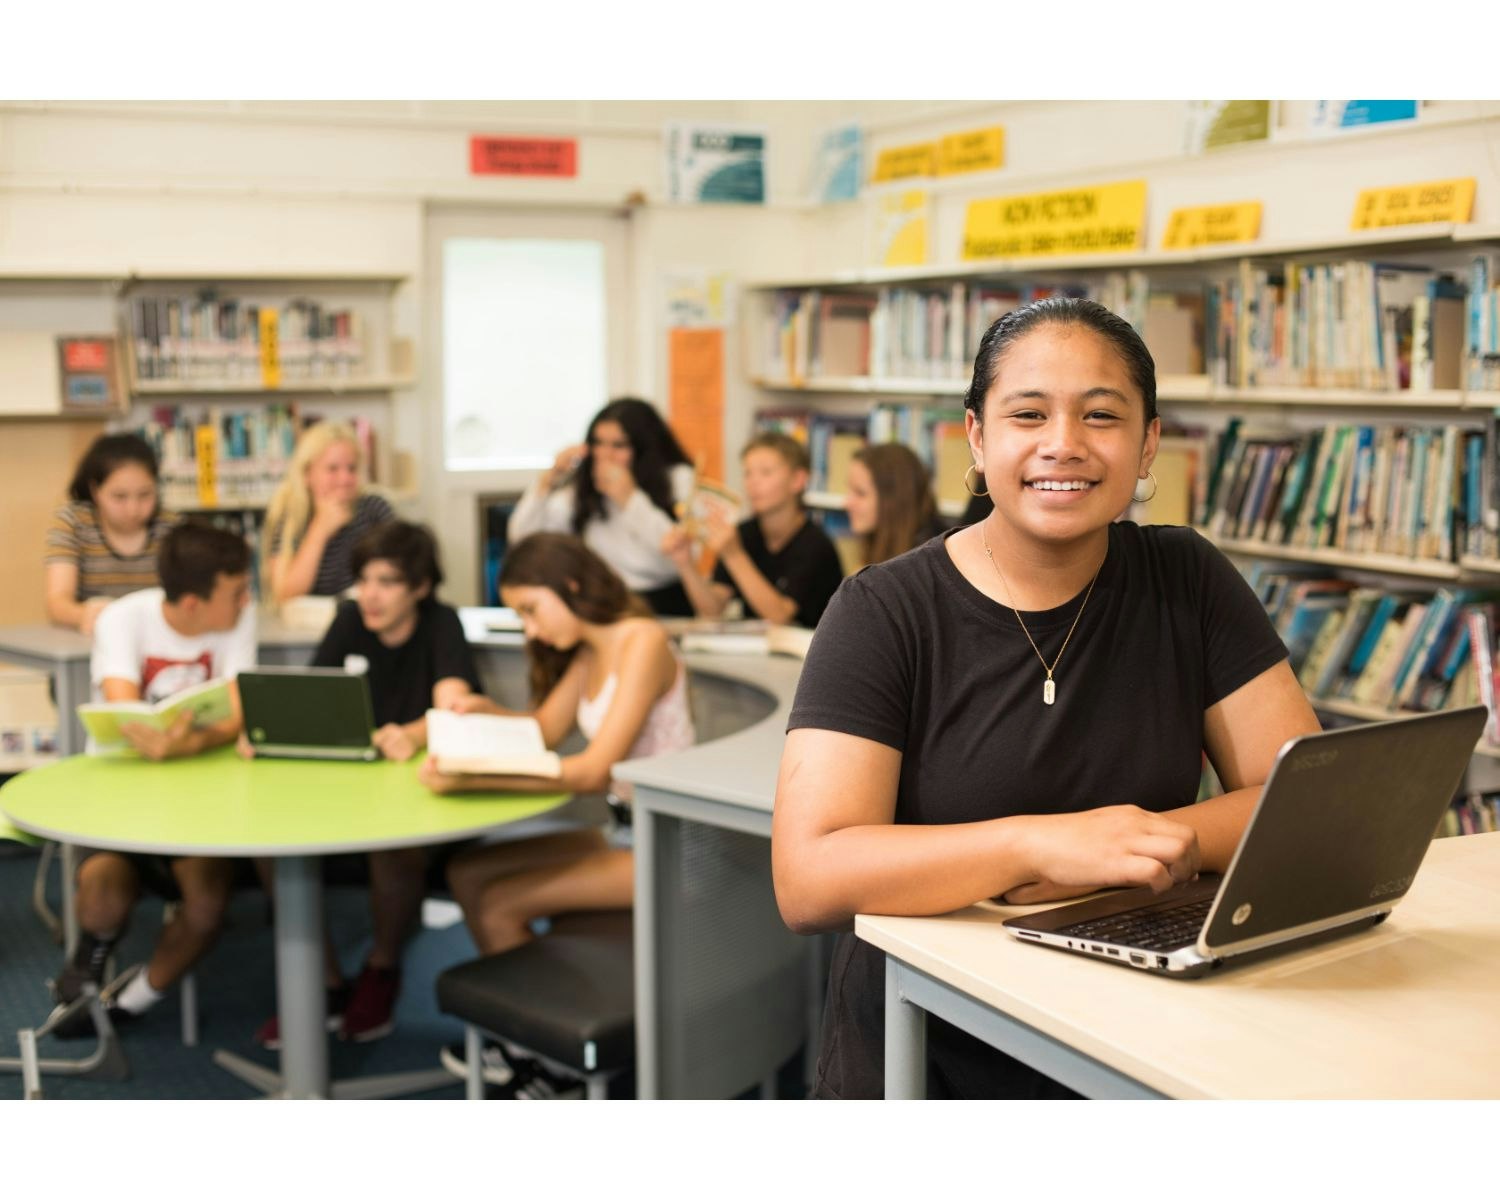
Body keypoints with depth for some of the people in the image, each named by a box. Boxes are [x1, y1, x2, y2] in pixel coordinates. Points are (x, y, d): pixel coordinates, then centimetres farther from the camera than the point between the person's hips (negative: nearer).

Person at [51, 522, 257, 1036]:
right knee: (104, 876, -30)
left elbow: (236, 719, -19)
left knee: (209, 895, -23)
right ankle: (87, 968, 7)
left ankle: (130, 1001, 7)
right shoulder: (124, 619, -13)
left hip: (199, 786, 2)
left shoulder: (239, 618, -8)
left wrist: (189, 743, -43)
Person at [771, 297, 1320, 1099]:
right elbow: (807, 881, -17)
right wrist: (1037, 845, -31)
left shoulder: (1186, 583, 4)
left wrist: (1117, 853, -18)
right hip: (924, 1060, -3)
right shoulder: (882, 614, -7)